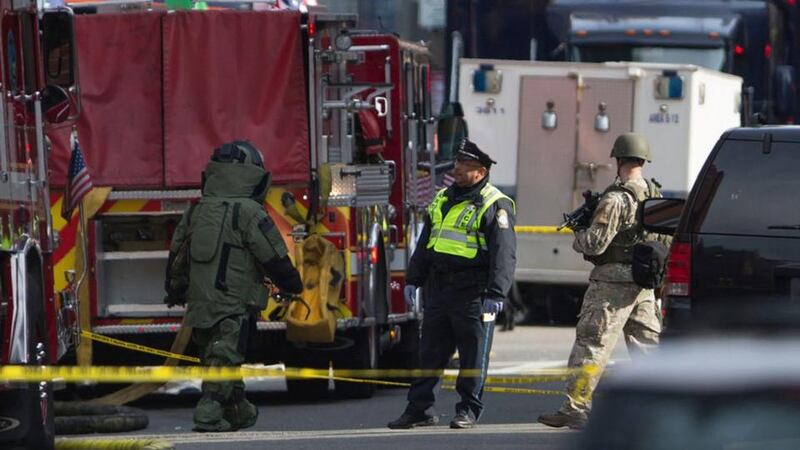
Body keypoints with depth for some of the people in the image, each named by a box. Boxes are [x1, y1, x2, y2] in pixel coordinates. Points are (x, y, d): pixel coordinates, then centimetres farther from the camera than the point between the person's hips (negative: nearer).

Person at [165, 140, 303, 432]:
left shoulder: (196, 212, 9)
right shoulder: (249, 213, -11)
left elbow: (176, 256, 17)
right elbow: (274, 258, -8)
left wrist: (175, 293, 31)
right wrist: (294, 285, 10)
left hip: (199, 306, 7)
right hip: (233, 305, -7)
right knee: (224, 359, -9)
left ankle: (238, 411, 33)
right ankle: (209, 412, -24)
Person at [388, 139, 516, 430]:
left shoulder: (494, 205, -8)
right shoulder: (443, 199, 15)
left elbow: (504, 252, -14)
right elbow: (425, 242, 22)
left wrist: (496, 293, -21)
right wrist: (413, 280, 18)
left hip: (472, 292, -7)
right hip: (439, 288, 7)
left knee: (473, 354, 0)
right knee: (431, 350, 9)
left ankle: (469, 410, 8)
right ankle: (419, 409, 13)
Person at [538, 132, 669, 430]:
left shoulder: (616, 199, -15)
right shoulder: (656, 197, 10)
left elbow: (596, 242, -17)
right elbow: (667, 240, 18)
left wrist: (577, 238, 2)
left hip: (613, 283, -8)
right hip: (646, 283, 8)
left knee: (591, 343, -4)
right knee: (648, 342, 13)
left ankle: (576, 408, -5)